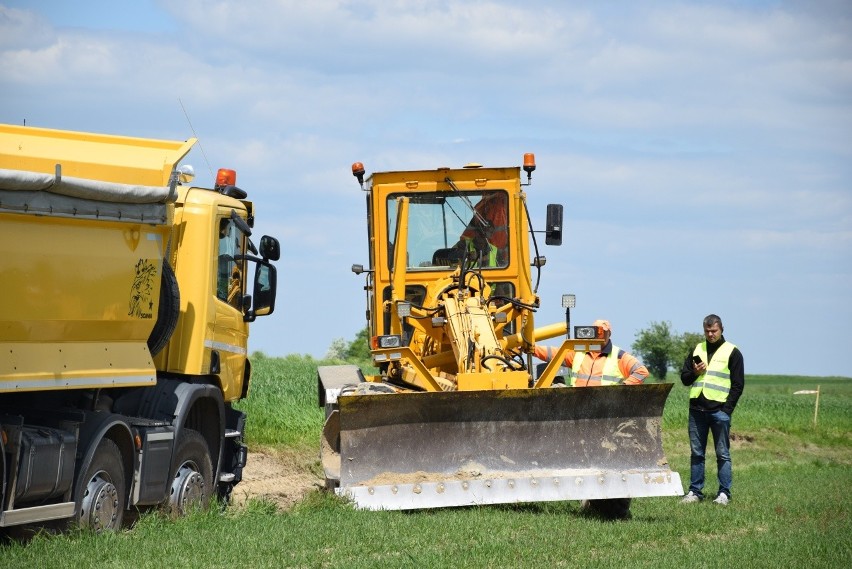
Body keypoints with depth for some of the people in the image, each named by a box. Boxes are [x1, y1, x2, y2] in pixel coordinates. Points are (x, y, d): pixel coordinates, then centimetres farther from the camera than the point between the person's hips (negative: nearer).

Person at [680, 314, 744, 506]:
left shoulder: (732, 352, 2)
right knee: (696, 453, 6)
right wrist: (694, 373, -4)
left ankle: (724, 494, 3)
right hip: (697, 409, 4)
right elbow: (684, 378, 18)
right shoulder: (697, 350, 15)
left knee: (722, 454, -1)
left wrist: (727, 409, -9)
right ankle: (695, 491, 12)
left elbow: (738, 384, -1)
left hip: (719, 410, -4)